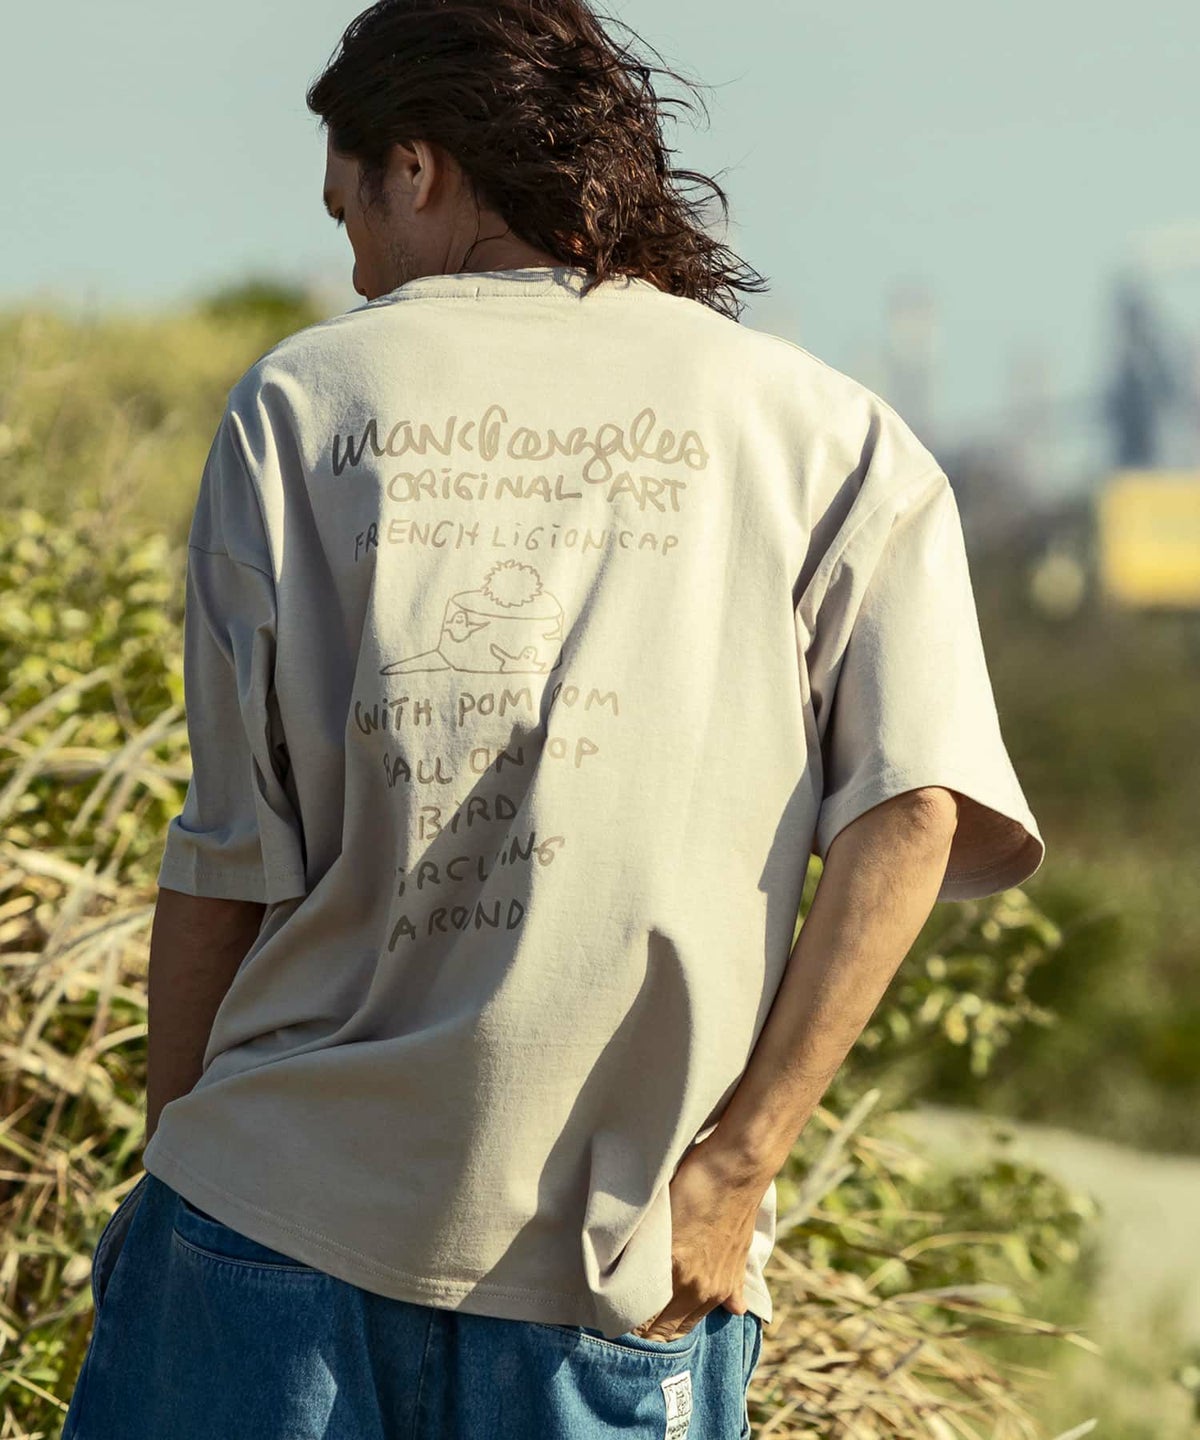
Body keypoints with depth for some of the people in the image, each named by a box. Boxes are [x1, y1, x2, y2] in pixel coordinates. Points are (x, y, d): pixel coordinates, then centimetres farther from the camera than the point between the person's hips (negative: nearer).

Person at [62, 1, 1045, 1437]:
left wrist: (173, 1155, 12)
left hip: (282, 1196, 0)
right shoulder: (826, 431, 6)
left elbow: (228, 852, 2)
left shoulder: (299, 400, 4)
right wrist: (738, 1160, -8)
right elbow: (915, 809, -8)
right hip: (624, 1258, 1)